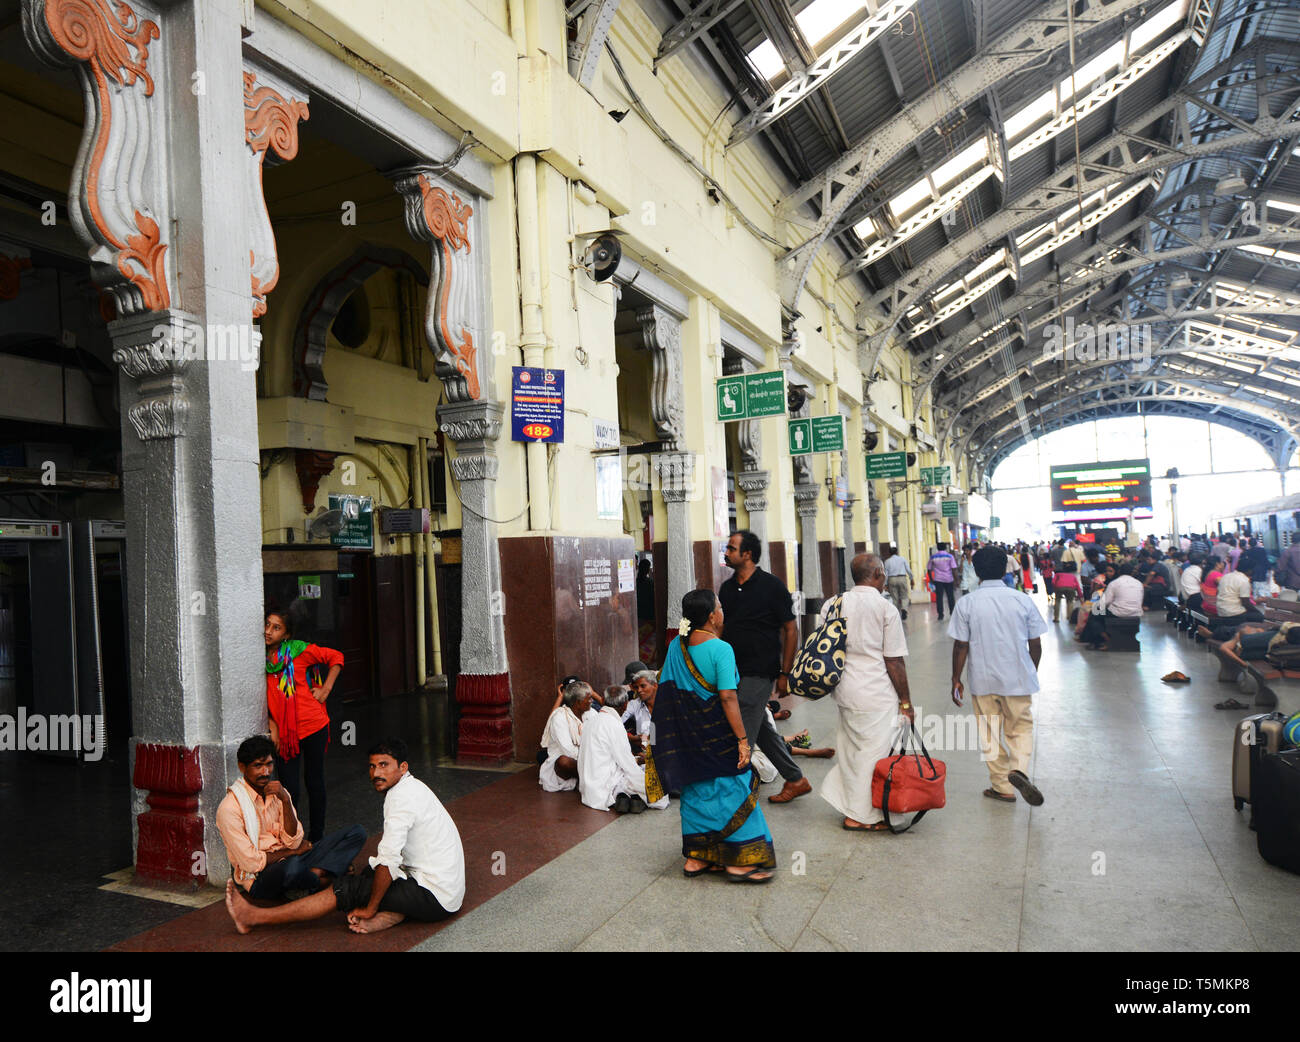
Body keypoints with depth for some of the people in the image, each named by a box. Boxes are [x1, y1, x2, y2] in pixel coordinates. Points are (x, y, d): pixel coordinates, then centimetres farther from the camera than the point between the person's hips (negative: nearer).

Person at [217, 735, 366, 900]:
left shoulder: (278, 793, 7)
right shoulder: (229, 807, -12)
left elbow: (293, 842, -2)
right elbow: (251, 863, -15)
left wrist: (285, 801, -13)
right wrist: (293, 851, -4)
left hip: (289, 861, 7)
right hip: (259, 877, -6)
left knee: (357, 833, -5)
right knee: (291, 867, -43)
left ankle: (315, 872, -27)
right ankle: (323, 880, -10)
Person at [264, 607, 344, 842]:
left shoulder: (298, 650, -5)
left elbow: (336, 657, 6)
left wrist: (325, 690, 0)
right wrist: (272, 728, 0)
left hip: (313, 726, -2)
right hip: (283, 733, 2)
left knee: (315, 783, 10)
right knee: (289, 789, 0)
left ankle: (316, 837, 24)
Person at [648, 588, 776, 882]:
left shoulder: (676, 647, 2)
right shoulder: (720, 649, -17)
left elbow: (666, 691, 8)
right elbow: (728, 697, -21)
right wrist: (742, 739, -17)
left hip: (686, 736, 6)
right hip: (717, 735, -6)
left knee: (695, 791, 16)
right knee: (731, 792, 5)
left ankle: (695, 857, 23)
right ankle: (739, 861, 10)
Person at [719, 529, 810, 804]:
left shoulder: (772, 586, -9)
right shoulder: (727, 588, 9)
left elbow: (791, 630, -8)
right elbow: (721, 628, 15)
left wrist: (784, 673, -11)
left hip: (759, 672, -7)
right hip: (734, 671, 7)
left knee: (743, 735, -5)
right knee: (761, 730, 15)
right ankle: (796, 779, 29)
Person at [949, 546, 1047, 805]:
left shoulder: (967, 604, -8)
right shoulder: (1023, 601, -5)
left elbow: (961, 646, -7)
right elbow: (1035, 645, 0)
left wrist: (956, 679, 4)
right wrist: (1032, 672, 17)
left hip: (983, 680, -1)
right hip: (1018, 679, 1)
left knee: (989, 735, 13)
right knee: (1021, 729, 16)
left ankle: (1002, 787, 21)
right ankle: (1019, 769, -9)